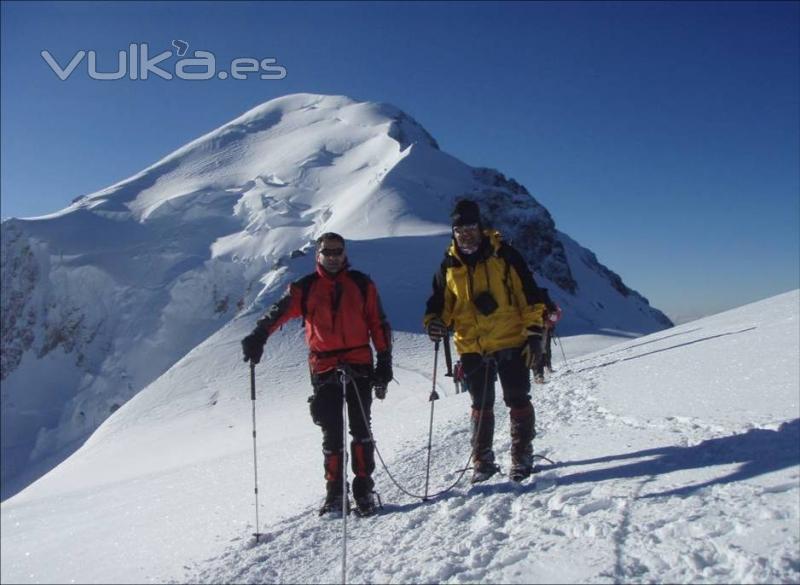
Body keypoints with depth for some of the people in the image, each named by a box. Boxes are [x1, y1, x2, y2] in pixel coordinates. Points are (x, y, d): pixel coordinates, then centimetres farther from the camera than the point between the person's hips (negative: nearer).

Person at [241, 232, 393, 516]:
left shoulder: (362, 284, 7)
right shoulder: (305, 287, 6)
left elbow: (379, 324, 8)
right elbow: (279, 311, -9)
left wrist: (384, 363, 3)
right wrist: (258, 336, -28)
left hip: (359, 365, 0)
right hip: (324, 368, 1)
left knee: (360, 429, -1)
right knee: (332, 434, 5)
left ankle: (364, 489, 9)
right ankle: (334, 491, 16)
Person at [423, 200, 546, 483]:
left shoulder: (503, 254, -4)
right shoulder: (449, 265, 5)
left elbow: (529, 294, -2)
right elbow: (440, 302, 12)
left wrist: (534, 332, -6)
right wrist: (435, 321, -10)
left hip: (511, 341, -2)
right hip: (471, 348, 3)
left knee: (517, 400, 7)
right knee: (481, 406, 13)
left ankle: (522, 457, 21)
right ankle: (482, 460, 24)